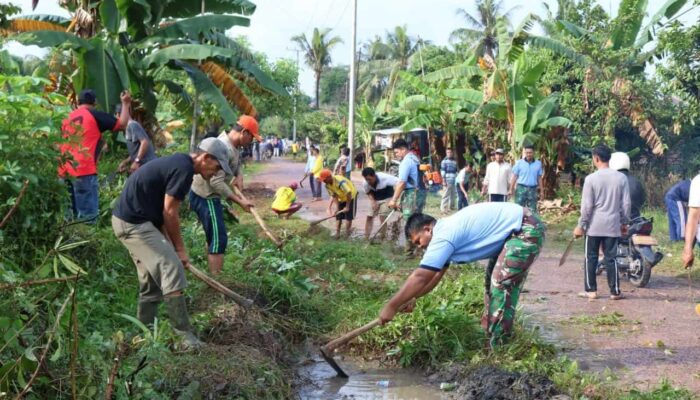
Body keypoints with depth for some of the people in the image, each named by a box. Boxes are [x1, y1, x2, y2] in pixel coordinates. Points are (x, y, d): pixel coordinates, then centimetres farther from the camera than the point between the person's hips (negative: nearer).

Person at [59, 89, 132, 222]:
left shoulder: (68, 117, 17)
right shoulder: (96, 115, 0)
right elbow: (122, 124, 2)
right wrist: (126, 103, 14)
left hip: (64, 171, 6)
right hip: (84, 170, -6)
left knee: (70, 215, 12)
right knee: (88, 214, -7)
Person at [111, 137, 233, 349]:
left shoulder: (177, 162, 15)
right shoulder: (184, 169, -16)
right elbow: (170, 213, -15)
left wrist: (170, 245, 10)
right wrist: (180, 248, -4)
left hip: (127, 220, 11)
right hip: (134, 223, -11)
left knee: (151, 280, 15)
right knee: (172, 270, -11)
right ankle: (185, 336, -10)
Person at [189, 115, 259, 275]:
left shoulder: (234, 145, 5)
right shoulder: (224, 148, -27)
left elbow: (237, 163, 20)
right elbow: (216, 182, -31)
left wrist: (239, 176, -5)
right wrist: (240, 201, -28)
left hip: (208, 196, 11)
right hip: (205, 197, -11)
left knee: (214, 237, 19)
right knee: (219, 239, -12)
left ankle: (214, 276, 29)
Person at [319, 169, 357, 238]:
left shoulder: (340, 181, -38)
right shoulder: (328, 185, -14)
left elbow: (349, 193, -34)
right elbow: (334, 196, -10)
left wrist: (347, 207, -26)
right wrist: (337, 208, -18)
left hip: (351, 196, -7)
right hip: (341, 198, 7)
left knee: (349, 215, -6)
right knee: (338, 215, 3)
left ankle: (347, 233, 3)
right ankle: (337, 233, 6)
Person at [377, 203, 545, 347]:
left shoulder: (443, 236, -20)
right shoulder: (446, 230, 11)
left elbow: (421, 277, -22)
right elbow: (435, 274, 20)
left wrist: (391, 306, -17)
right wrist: (413, 298, 18)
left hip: (527, 230, -11)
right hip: (516, 229, 11)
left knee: (502, 284, -12)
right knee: (495, 279, 20)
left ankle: (497, 344, -4)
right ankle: (489, 330, 30)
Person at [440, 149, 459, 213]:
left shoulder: (454, 161, 15)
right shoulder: (444, 161, -2)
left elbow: (457, 170, 23)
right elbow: (442, 171, -7)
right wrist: (444, 181, -14)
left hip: (454, 181, 6)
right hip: (447, 181, -6)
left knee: (453, 195, 10)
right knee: (446, 195, -8)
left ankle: (451, 207, 21)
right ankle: (443, 208, -8)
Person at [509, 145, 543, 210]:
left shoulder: (538, 163, 9)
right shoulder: (519, 163, 2)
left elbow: (539, 178, 13)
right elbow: (514, 177, 2)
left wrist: (541, 191, 10)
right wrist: (511, 190, -4)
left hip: (533, 189, 2)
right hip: (521, 188, -2)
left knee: (533, 210, 4)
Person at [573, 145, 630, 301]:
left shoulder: (591, 178, -9)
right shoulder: (621, 178, 0)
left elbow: (586, 206, -9)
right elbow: (626, 204, 2)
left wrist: (580, 226, -1)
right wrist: (624, 222, 15)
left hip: (594, 225, -2)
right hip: (613, 225, 3)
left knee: (591, 257, 8)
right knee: (610, 258, 8)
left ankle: (591, 290, 10)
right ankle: (615, 291, 8)